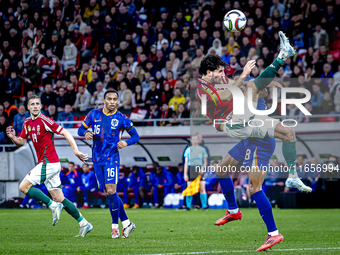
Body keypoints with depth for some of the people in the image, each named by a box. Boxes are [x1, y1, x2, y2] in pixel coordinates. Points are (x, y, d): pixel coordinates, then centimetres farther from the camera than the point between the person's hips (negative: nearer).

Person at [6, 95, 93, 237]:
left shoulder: (44, 120, -11)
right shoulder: (27, 123, 14)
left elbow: (65, 133, -12)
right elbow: (21, 142, 22)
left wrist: (76, 151, -20)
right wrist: (13, 137, -1)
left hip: (48, 163, -8)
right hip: (48, 164, 8)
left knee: (23, 187, -10)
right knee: (59, 198, 8)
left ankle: (53, 205, -10)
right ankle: (84, 224, 12)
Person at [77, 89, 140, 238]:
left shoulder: (121, 119, -3)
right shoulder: (94, 114, 5)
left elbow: (135, 136, 5)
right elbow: (81, 130, 11)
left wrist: (126, 143, -16)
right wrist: (86, 133, -13)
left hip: (111, 158, -4)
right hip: (97, 159, 4)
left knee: (111, 191, -17)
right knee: (108, 193, 4)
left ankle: (115, 226, -5)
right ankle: (126, 223, 15)